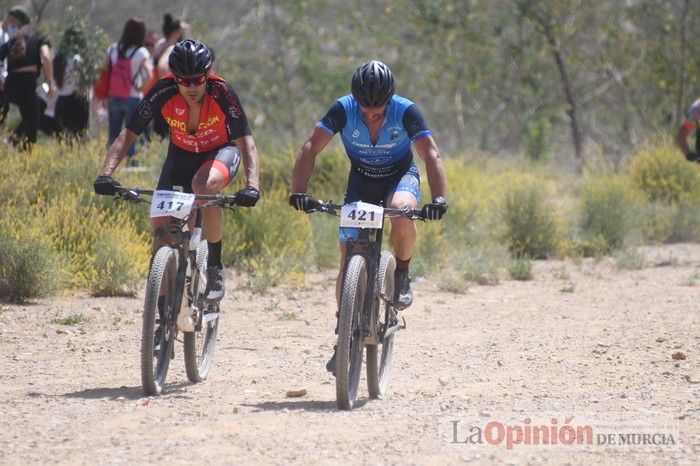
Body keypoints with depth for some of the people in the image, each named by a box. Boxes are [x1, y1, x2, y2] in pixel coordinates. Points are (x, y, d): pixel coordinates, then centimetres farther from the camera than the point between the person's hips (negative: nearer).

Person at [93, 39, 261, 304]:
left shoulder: (221, 93, -30)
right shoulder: (163, 92, -25)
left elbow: (245, 141, -33)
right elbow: (128, 135, -23)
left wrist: (252, 185, -49)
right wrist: (106, 174, -37)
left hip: (221, 151, -3)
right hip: (182, 153, 3)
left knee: (203, 185, -36)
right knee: (161, 222, -15)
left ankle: (215, 267, -21)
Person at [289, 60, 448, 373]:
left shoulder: (406, 111, -26)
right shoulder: (343, 109, -23)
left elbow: (431, 155, -32)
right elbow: (310, 149, -27)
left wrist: (439, 198, -48)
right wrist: (298, 191, -41)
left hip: (400, 175, -1)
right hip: (361, 179, 2)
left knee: (402, 212, -38)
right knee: (349, 260, -9)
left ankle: (402, 276, -10)